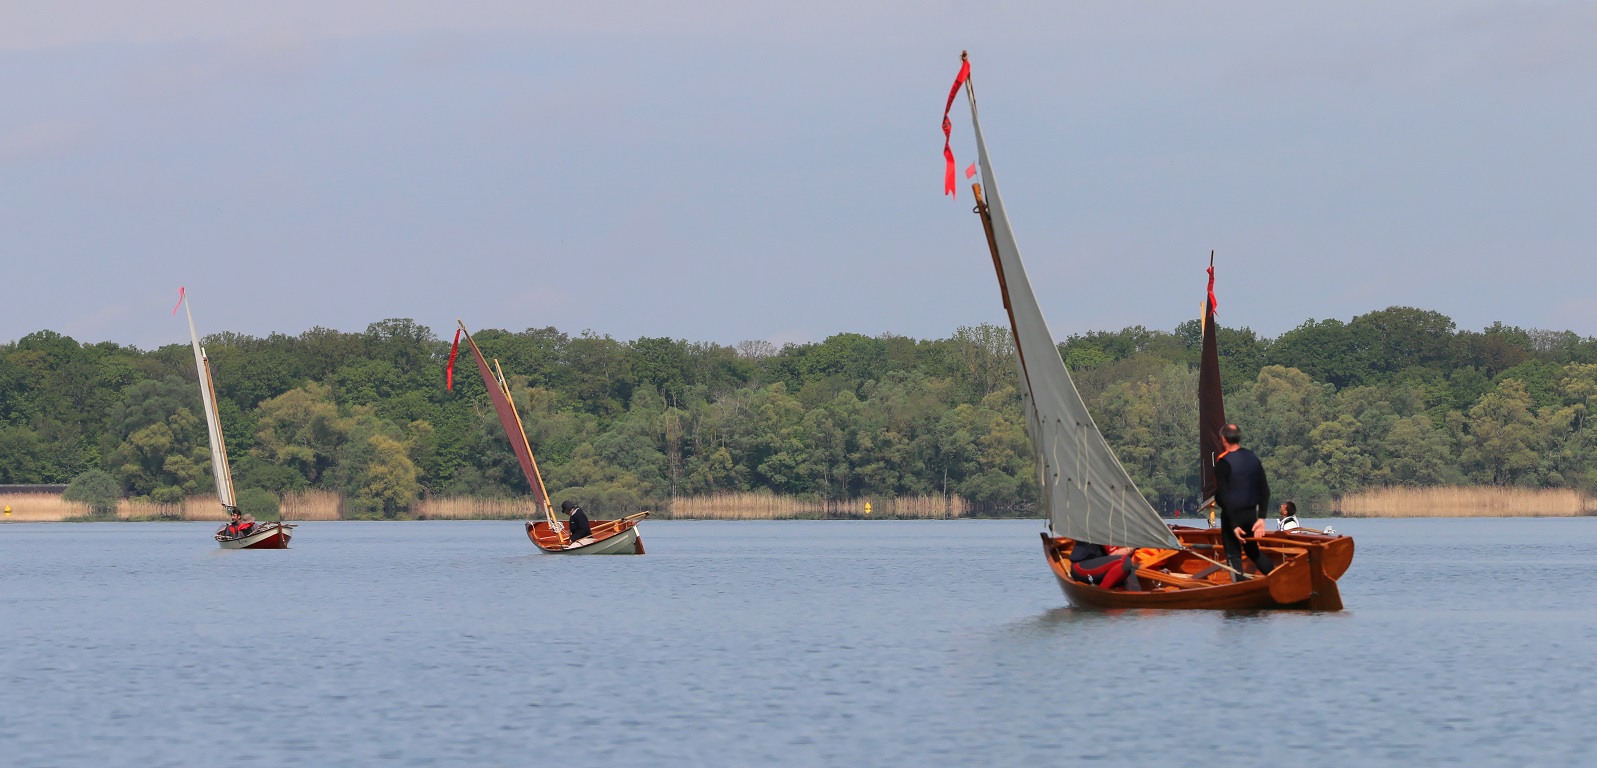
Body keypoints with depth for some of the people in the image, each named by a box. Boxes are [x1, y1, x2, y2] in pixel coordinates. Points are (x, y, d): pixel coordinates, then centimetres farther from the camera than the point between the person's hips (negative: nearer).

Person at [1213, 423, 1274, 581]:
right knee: (1252, 550, 22)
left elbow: (1223, 497, -18)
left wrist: (1233, 525, -16)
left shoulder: (1223, 463, -14)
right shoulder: (1253, 458, 5)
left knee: (1233, 555, 3)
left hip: (1232, 514, -6)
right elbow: (1265, 490, 4)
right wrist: (1261, 518, 2)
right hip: (1251, 513, 6)